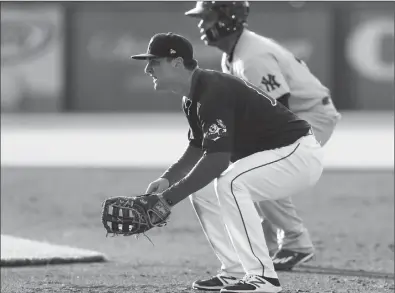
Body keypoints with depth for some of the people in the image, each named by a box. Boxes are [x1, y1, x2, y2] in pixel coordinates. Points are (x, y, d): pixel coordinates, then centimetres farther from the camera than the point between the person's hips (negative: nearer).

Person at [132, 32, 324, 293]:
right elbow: (197, 151, 17)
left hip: (301, 153, -11)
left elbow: (216, 161, -32)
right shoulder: (193, 97, 6)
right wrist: (167, 179, -1)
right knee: (201, 189, 7)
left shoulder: (214, 92, -25)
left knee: (229, 182, -30)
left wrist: (169, 198, -29)